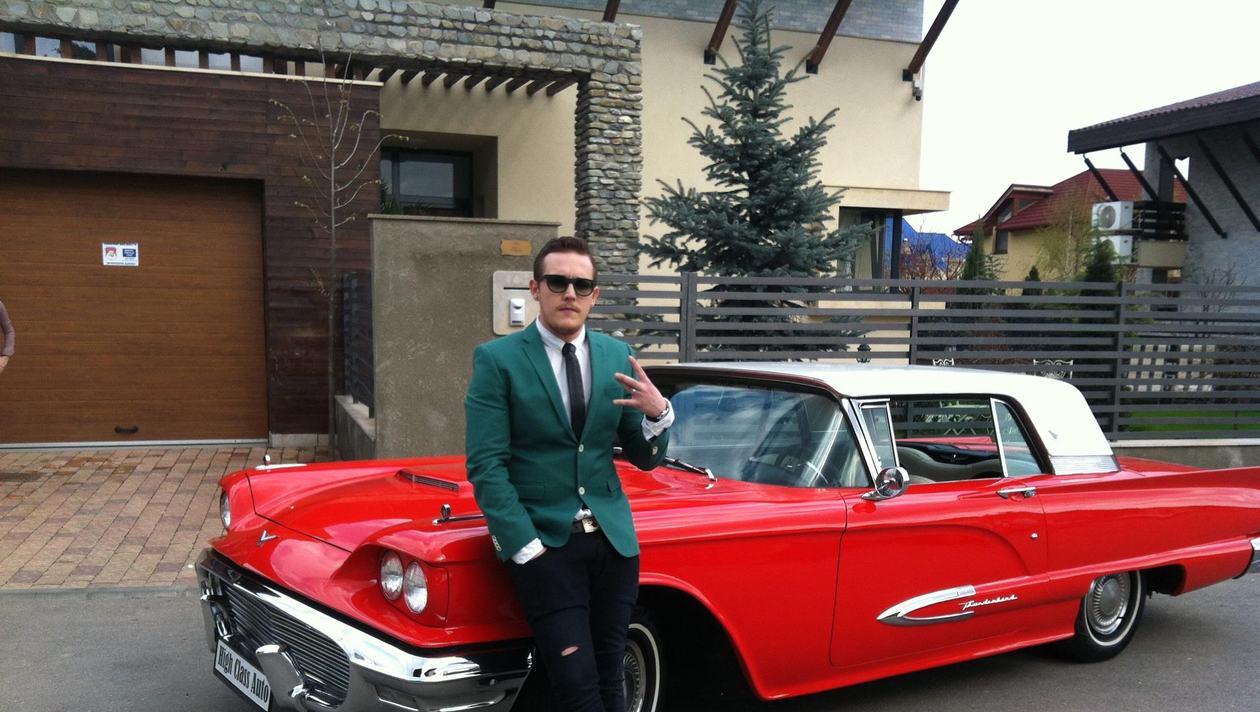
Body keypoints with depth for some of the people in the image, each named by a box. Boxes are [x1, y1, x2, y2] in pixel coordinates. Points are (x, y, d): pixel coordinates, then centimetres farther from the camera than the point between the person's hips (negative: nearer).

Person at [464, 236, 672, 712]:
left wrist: (657, 413, -12)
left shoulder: (617, 356, 7)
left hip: (613, 539, 4)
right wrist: (525, 546, -15)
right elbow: (486, 465, -8)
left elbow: (645, 459, 9)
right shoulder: (497, 360, -5)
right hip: (544, 542, -4)